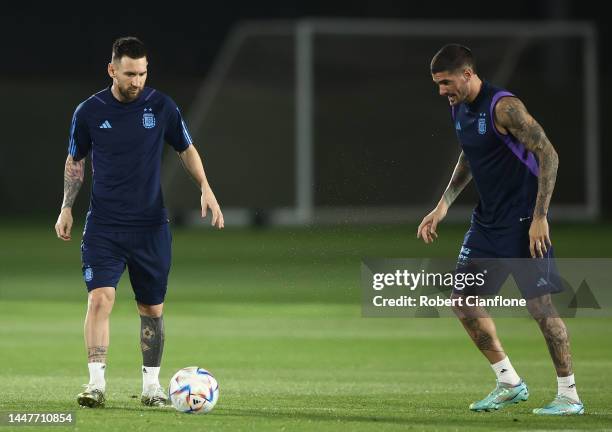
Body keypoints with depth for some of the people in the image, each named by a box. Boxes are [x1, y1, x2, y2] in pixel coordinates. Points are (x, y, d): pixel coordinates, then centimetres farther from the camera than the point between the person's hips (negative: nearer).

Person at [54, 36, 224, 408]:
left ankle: (152, 384, 19)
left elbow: (187, 150, 11)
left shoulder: (161, 106, -2)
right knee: (100, 297, -17)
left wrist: (206, 188, -2)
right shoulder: (89, 112, -2)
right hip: (103, 227, -1)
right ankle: (96, 383, -17)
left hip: (151, 226, 1)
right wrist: (66, 208, 5)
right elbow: (75, 161, 11)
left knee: (152, 309, 6)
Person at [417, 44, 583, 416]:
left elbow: (548, 155, -20)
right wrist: (443, 206, 15)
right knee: (464, 300, 6)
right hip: (488, 219, 9)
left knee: (540, 304, -10)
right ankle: (510, 384, 15)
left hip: (523, 221, -9)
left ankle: (570, 396, 0)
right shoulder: (459, 109, 8)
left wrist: (539, 217, -23)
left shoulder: (504, 107, -19)